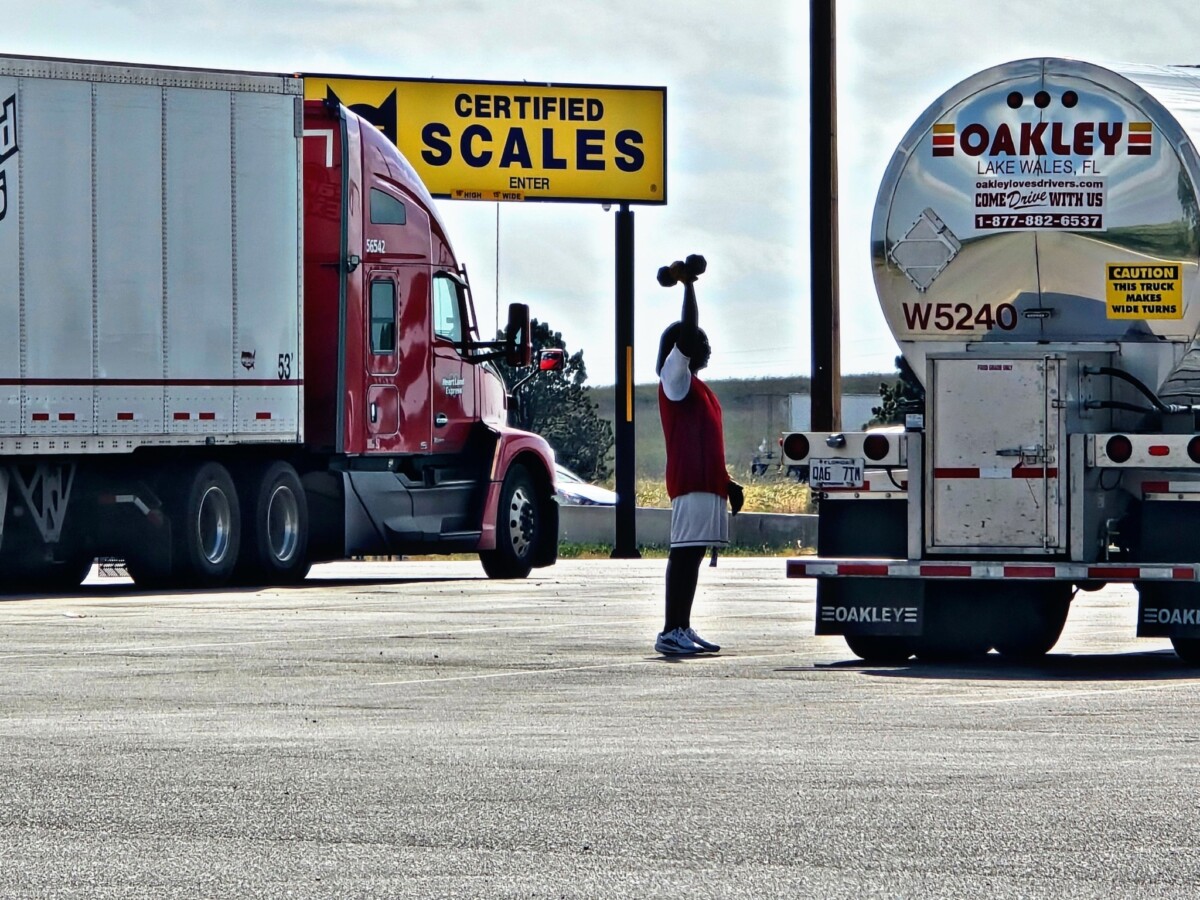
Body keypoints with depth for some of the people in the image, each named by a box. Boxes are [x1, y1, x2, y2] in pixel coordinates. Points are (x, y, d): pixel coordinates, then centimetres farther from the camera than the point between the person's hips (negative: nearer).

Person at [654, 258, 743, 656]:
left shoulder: (694, 387, 24)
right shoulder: (675, 378, -4)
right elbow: (687, 332, -17)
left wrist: (726, 482, 26)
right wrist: (688, 284, -13)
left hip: (706, 482, 10)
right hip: (690, 484, -10)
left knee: (692, 553, 9)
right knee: (684, 552, -13)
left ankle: (683, 629, 11)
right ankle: (671, 633, -16)